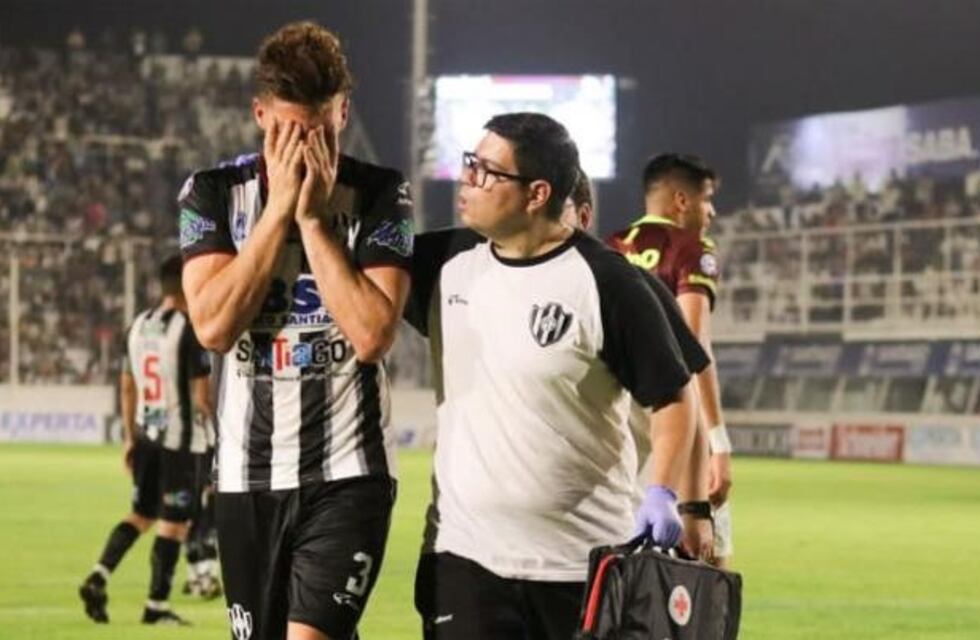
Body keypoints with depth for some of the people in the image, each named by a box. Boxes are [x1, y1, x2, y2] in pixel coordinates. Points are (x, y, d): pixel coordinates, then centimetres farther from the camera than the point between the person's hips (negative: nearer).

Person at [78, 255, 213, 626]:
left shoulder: (138, 327, 7)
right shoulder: (189, 331, -15)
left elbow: (127, 388, 13)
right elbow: (201, 395, -16)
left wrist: (130, 437, 21)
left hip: (145, 434, 7)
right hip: (181, 438, -7)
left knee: (142, 514, 19)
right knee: (173, 522, 2)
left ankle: (99, 577, 3)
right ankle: (157, 606, 5)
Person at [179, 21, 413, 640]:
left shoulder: (380, 195, -3)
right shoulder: (213, 193, 3)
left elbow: (373, 334, -14)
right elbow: (214, 325, -12)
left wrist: (314, 217, -14)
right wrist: (279, 207, -12)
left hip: (347, 473, -3)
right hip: (248, 473, 3)